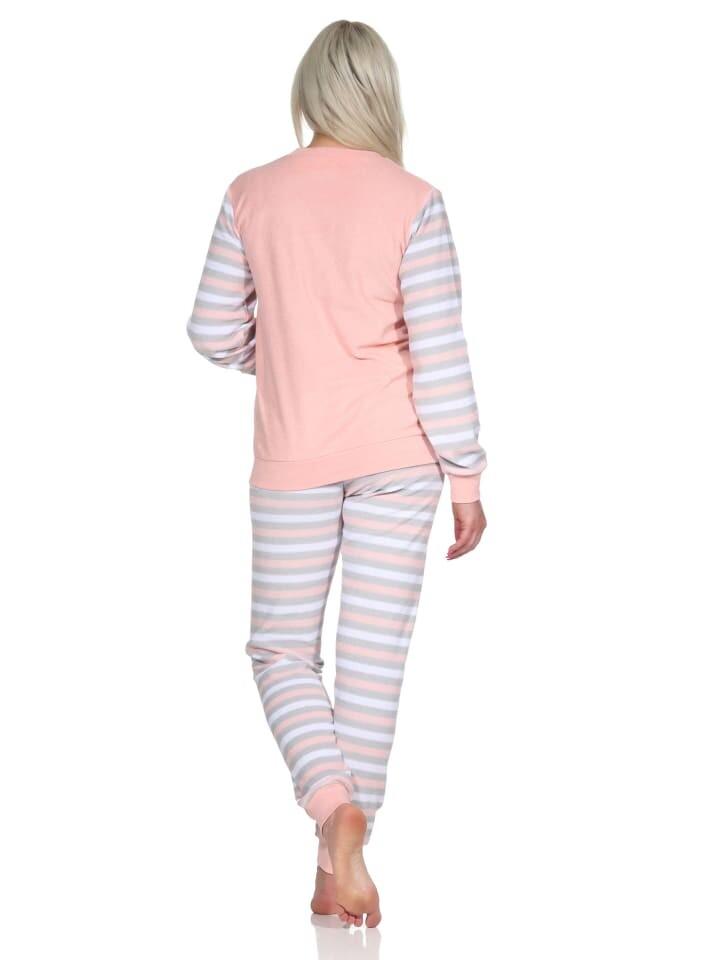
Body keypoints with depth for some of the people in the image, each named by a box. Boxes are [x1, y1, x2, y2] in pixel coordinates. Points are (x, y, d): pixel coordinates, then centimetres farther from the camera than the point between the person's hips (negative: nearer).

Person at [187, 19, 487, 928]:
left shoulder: (251, 194, -3)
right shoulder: (413, 201, -8)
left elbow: (214, 333, 1)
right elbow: (440, 350, -10)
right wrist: (467, 477, -4)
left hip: (294, 457, 0)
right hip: (399, 456, 0)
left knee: (282, 650, 12)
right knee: (373, 658, 7)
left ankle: (335, 810, -13)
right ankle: (344, 858, 10)